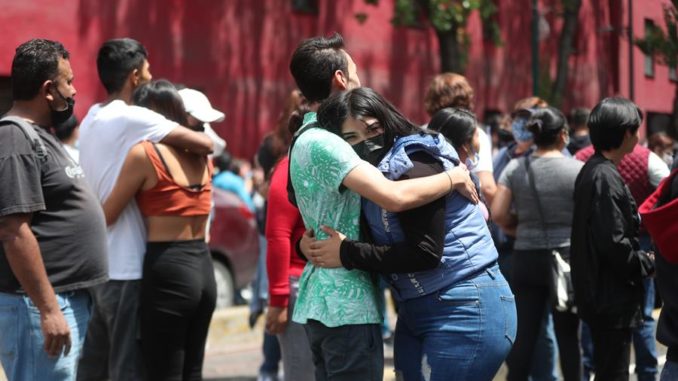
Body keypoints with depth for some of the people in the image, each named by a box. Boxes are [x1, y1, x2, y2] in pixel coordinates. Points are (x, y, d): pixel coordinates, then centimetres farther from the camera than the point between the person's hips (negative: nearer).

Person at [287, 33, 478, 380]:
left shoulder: (307, 139, 16)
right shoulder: (322, 143, -17)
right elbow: (395, 196, -28)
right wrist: (454, 178, -11)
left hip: (321, 301, 10)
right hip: (346, 304, -10)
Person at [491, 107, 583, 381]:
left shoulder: (515, 168, -2)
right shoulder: (578, 169, -8)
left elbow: (498, 214, -5)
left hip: (526, 257, 2)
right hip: (567, 255, -2)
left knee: (524, 334, 6)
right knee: (568, 334, 7)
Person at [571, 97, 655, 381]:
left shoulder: (593, 170, 13)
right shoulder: (605, 178, -19)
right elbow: (614, 243, -23)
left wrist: (642, 260, 13)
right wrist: (649, 263, -9)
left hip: (600, 293, 10)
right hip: (612, 297, -10)